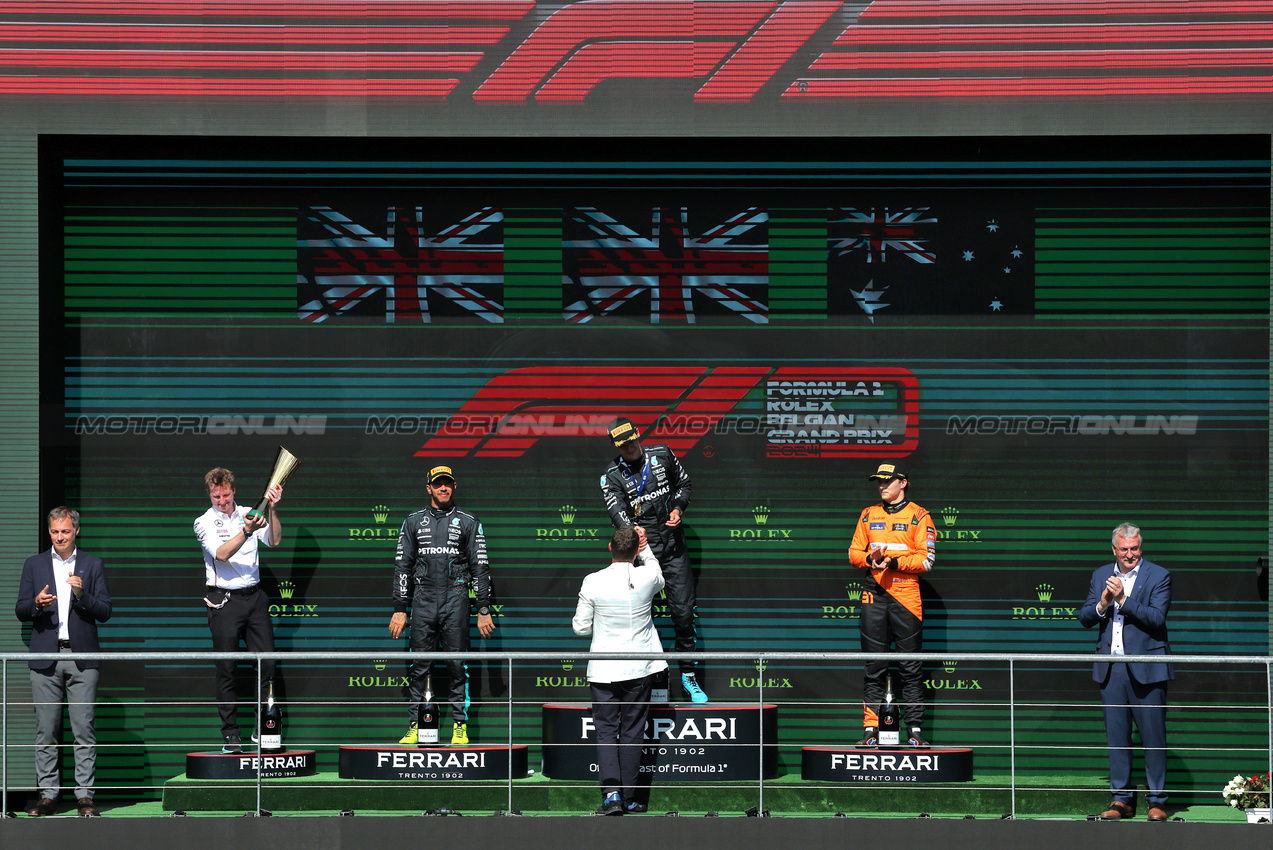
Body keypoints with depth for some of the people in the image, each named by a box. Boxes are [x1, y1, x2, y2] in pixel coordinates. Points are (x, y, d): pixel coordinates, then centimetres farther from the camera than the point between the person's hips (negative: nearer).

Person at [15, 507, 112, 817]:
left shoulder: (93, 565, 9)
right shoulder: (34, 565, 12)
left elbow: (105, 612, 3)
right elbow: (20, 611, 9)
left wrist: (82, 594, -14)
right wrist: (37, 603, -12)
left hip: (82, 657, -1)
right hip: (45, 659, 1)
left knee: (84, 729, -5)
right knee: (46, 731, 1)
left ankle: (85, 796, -2)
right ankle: (48, 795, 5)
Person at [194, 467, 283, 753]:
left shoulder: (249, 514, 9)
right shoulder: (204, 523, -1)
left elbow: (274, 540, -4)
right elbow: (221, 553, -17)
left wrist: (271, 510, -16)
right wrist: (246, 531, -29)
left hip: (254, 597, 3)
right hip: (223, 601, -3)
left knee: (267, 663, -1)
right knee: (226, 669, -2)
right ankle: (231, 735, 4)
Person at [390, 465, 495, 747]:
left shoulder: (468, 523, 9)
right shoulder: (414, 522, 13)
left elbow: (480, 567, 7)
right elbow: (402, 566, 12)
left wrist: (484, 610, 1)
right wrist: (399, 609, 4)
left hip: (455, 599, -1)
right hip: (423, 599, 1)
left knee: (457, 664, -3)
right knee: (419, 665, -1)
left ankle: (460, 725, 1)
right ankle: (414, 726, 2)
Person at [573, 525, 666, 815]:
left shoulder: (593, 582, -11)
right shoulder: (646, 577, -8)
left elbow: (581, 627, -3)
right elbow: (659, 578, 19)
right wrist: (645, 546, 21)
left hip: (603, 669, -1)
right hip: (639, 669, 1)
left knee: (605, 731, 6)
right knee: (632, 732, 9)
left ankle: (611, 791, -10)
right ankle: (629, 797, 11)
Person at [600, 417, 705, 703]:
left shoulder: (662, 455, 4)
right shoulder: (612, 475, -4)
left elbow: (685, 483, 17)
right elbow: (617, 511, -20)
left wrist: (678, 508, -3)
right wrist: (631, 530, -41)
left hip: (673, 544, 2)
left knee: (683, 611, 1)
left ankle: (688, 675, 13)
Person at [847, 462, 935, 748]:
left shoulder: (919, 516, 3)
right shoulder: (868, 515, 16)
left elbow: (926, 559, -4)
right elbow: (854, 552, 14)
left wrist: (894, 562, -17)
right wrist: (870, 558, -8)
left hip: (906, 596, -3)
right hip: (874, 596, 3)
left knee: (911, 668, -2)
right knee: (874, 667, 2)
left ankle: (915, 731, 0)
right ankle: (871, 730, 3)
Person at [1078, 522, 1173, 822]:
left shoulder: (1158, 576, -1)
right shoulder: (1101, 575, 13)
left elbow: (1157, 618, -13)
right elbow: (1084, 618, 10)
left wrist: (1123, 600, -18)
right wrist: (1102, 605, -10)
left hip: (1146, 669, -4)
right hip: (1111, 669, 4)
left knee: (1153, 735, -2)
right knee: (1116, 736, 7)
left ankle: (1157, 800, 5)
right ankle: (1122, 799, 13)